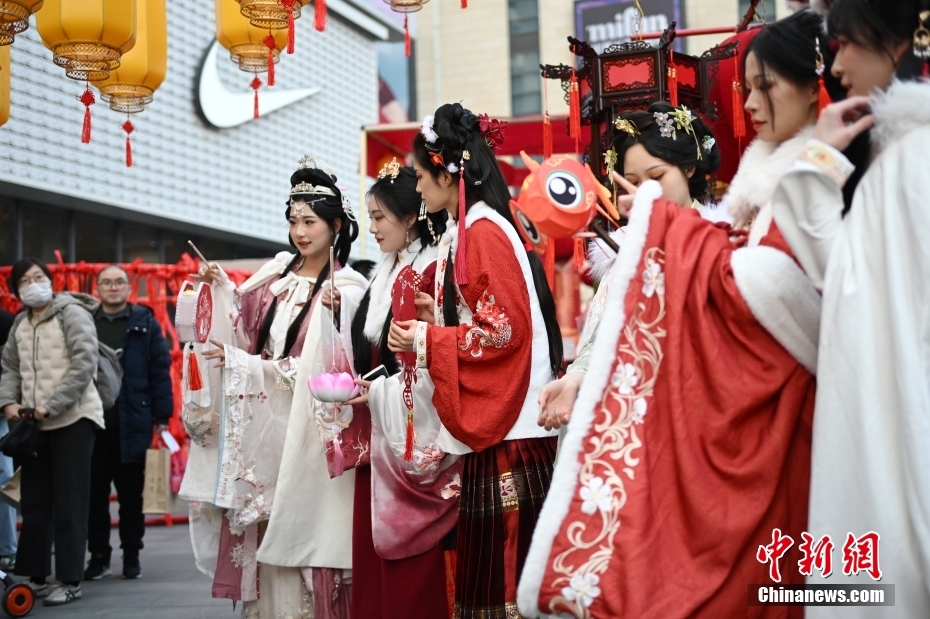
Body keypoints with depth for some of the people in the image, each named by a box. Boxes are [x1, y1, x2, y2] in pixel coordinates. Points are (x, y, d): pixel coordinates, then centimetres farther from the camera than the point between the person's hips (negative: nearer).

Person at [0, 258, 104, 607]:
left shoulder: (72, 313, -7)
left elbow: (84, 363, -16)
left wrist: (51, 406, -18)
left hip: (73, 419, -7)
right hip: (35, 423, 7)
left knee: (69, 502, -2)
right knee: (35, 502, 12)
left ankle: (70, 581, 4)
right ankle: (35, 576, 22)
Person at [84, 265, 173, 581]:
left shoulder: (144, 323, 2)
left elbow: (160, 370, -2)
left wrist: (162, 415, -7)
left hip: (131, 423, -2)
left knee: (131, 493, 8)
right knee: (94, 492, 7)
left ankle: (132, 555, 18)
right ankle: (98, 555, 18)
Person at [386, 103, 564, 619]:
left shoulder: (483, 232, -12)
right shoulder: (466, 232, 15)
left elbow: (507, 328, -17)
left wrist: (426, 340, -12)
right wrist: (437, 314, 14)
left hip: (507, 430, -9)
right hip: (486, 426, 9)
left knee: (505, 562, -4)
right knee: (483, 558, 10)